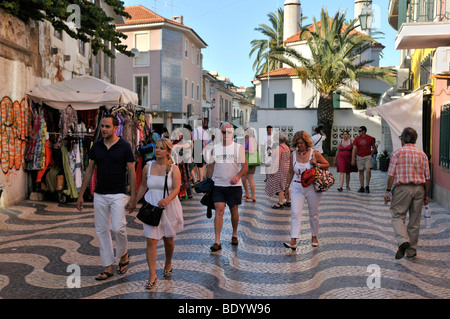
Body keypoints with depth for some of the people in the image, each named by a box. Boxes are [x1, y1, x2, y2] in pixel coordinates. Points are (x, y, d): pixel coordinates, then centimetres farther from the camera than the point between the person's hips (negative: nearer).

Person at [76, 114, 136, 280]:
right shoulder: (96, 146, 5)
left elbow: (131, 173, -6)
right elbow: (89, 171, 10)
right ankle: (108, 267, 17)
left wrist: (133, 198, -11)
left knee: (117, 228, -14)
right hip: (99, 195, 5)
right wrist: (81, 195, 7)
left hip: (118, 195, -4)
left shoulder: (124, 146, -7)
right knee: (101, 230, 6)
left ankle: (124, 254, 17)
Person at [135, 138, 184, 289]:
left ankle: (168, 264, 40)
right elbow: (143, 186, 15)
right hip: (151, 207, 1)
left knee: (168, 239, 14)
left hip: (168, 207, -1)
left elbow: (176, 188, -14)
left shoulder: (174, 169, -6)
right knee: (151, 241, -6)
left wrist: (167, 200, -32)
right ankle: (152, 275, 0)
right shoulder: (148, 167, 2)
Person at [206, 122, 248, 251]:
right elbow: (210, 167, 12)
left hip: (234, 186, -1)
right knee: (219, 210, -7)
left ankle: (234, 235, 32)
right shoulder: (215, 148, 7)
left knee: (234, 211, 10)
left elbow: (245, 166, -5)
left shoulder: (238, 148, 0)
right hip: (218, 185, 1)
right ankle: (217, 241, -6)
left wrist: (238, 176, -23)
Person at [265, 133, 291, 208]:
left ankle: (280, 203, -1)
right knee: (286, 186, 14)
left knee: (280, 186, -4)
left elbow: (277, 160, -19)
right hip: (287, 168, 9)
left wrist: (272, 170, -16)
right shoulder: (287, 147, 10)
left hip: (280, 169, -9)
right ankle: (288, 201, 21)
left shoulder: (279, 148, -15)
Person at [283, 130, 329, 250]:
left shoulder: (315, 153, -5)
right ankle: (293, 241, -11)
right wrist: (287, 185, 15)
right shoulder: (293, 155, 3)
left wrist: (317, 164, -14)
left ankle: (314, 237, 32)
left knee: (313, 214, 12)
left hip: (312, 188, -1)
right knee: (295, 213, -9)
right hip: (297, 187, 1)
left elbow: (327, 165, 4)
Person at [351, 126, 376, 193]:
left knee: (368, 170, -17)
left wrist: (370, 155, 1)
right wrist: (353, 160, -7)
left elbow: (374, 148, 13)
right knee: (361, 172, 5)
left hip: (368, 157, -2)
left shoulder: (370, 138, 1)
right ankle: (362, 187, 12)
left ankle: (367, 186, -4)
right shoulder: (357, 139, 2)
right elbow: (354, 150, -2)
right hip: (359, 157, 2)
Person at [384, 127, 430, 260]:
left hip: (403, 188, -4)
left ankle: (403, 241, -20)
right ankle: (411, 250, 18)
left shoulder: (397, 153, -3)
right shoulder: (422, 154, 8)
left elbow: (391, 174, -8)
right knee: (415, 220, 10)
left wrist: (388, 191, -2)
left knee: (397, 216, 4)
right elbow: (427, 177, 9)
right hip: (419, 189, 4)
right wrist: (426, 194, 15)